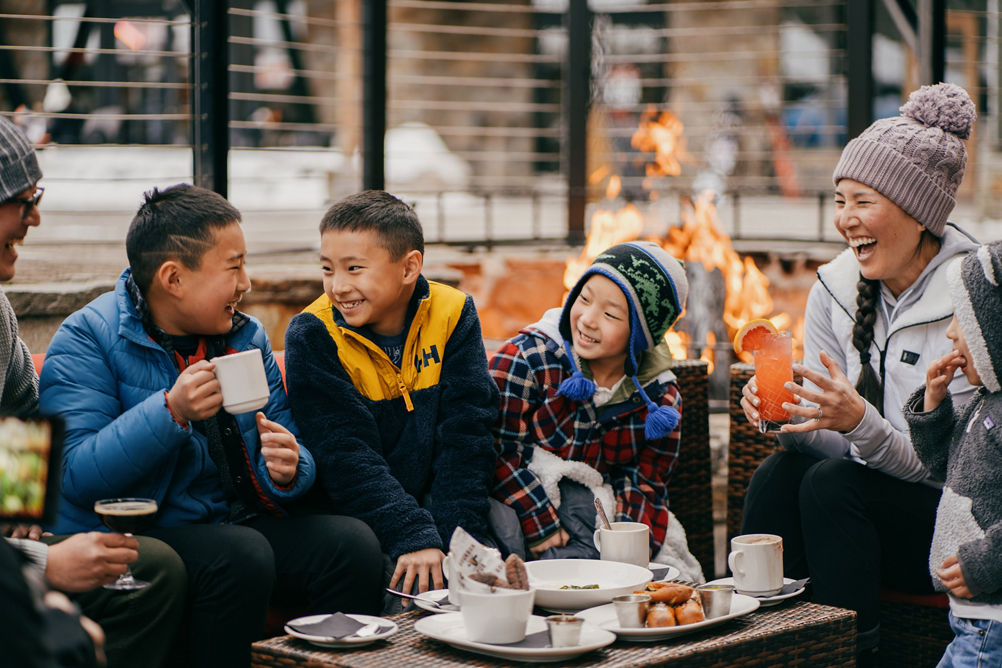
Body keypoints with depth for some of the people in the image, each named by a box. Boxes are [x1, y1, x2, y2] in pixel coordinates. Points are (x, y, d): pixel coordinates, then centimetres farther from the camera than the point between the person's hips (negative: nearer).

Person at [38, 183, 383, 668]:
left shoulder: (246, 337, 12)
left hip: (239, 523, 6)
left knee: (352, 542, -18)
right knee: (242, 556, -33)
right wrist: (172, 411, -30)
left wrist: (289, 469, -14)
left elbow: (288, 449, 12)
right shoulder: (87, 339, -8)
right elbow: (76, 474, -19)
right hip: (135, 538, -6)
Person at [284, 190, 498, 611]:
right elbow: (346, 458, -17)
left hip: (434, 506, 3)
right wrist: (412, 538, -28)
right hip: (348, 517, -3)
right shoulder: (312, 336, -11)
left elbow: (466, 438, -7)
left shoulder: (453, 315, -3)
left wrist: (458, 538, -19)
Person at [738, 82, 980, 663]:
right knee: (782, 471, -23)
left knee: (833, 482, -28)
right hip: (866, 503, 5)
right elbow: (836, 439, 3)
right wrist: (789, 413, -18)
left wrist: (861, 422, -33)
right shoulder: (836, 289, 2)